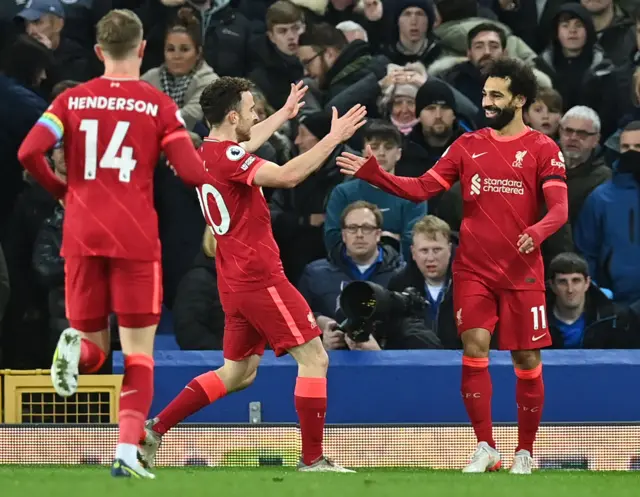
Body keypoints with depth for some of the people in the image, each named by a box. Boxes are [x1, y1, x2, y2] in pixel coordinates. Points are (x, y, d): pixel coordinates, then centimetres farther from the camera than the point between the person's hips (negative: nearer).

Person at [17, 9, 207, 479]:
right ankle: (127, 452, -10)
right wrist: (201, 157, 17)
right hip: (135, 239, -2)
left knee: (94, 348, 14)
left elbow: (29, 153, -6)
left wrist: (61, 189, 12)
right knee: (139, 352, 4)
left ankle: (76, 349, -22)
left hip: (81, 237, 2)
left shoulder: (72, 100, 6)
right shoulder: (158, 104, 0)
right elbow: (193, 173, -7)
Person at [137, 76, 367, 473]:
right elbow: (287, 176, -30)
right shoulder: (226, 157, -17)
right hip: (260, 277, -10)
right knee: (314, 357, -6)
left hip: (236, 282, 10)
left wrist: (284, 114, 47)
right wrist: (333, 139, -25)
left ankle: (154, 429, 14)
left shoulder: (209, 153, 12)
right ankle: (313, 460, -6)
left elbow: (246, 144, 36)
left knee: (238, 373, 17)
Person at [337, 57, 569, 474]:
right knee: (475, 346, -12)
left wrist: (538, 231, -31)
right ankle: (485, 449, -4)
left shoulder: (542, 149, -2)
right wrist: (373, 174, -6)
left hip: (522, 273, -2)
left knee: (527, 359, 1)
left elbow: (559, 209, -10)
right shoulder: (468, 146, 8)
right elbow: (421, 189, 6)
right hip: (474, 270, 2)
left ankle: (525, 452, 15)